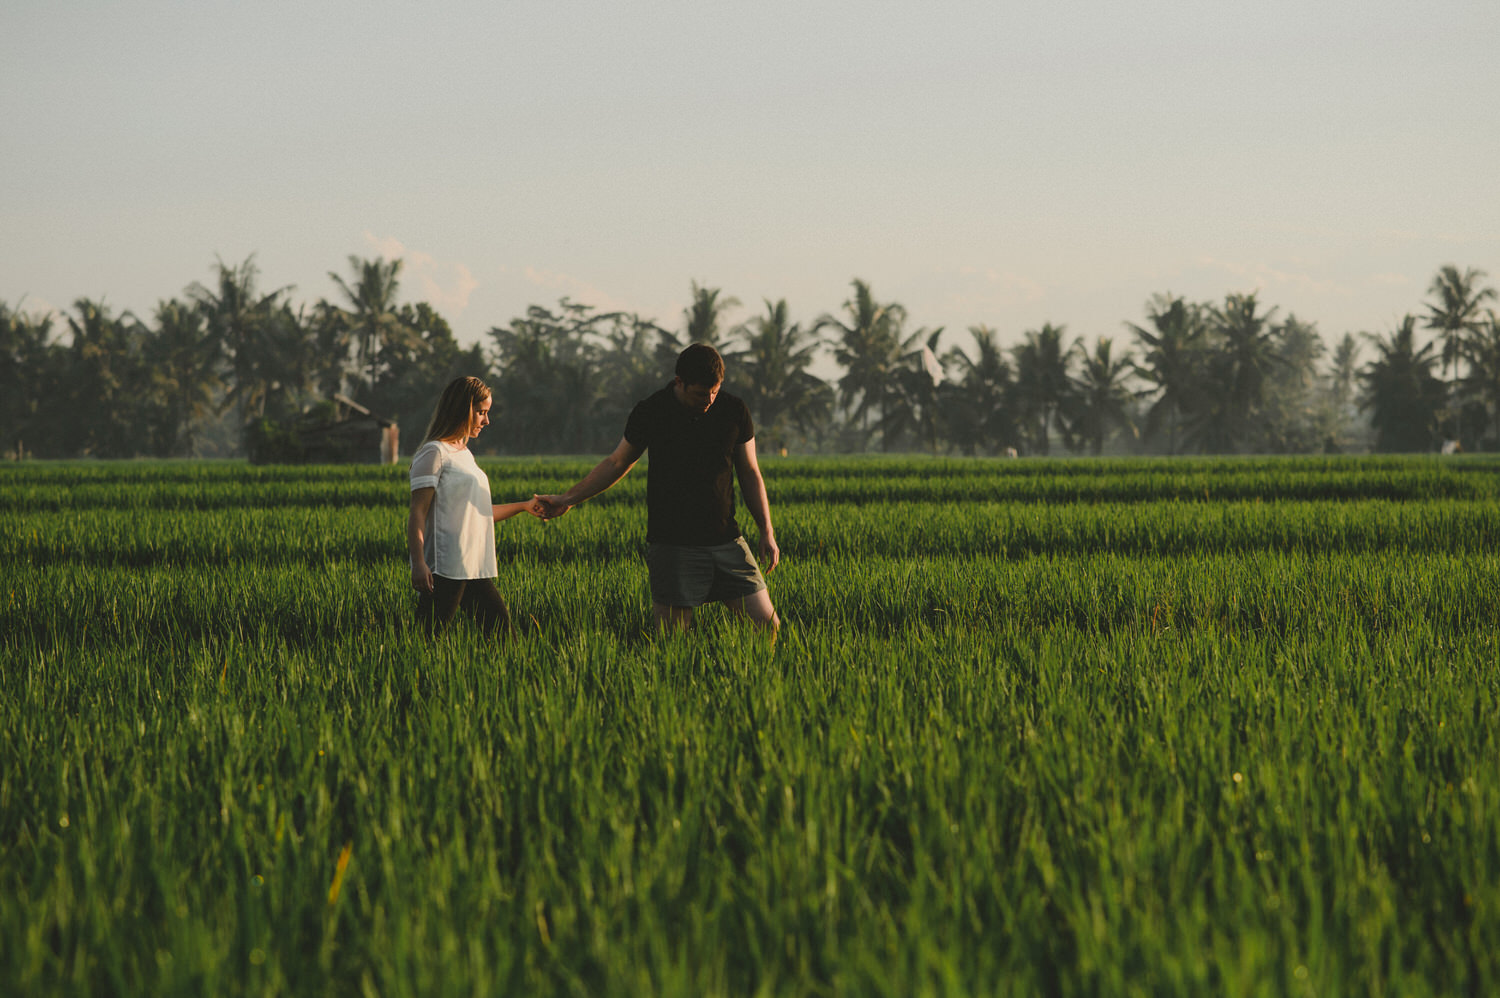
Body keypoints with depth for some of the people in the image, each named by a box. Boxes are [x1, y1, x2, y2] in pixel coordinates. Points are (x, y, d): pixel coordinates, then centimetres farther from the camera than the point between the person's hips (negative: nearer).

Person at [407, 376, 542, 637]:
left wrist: (524, 507, 29)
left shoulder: (464, 455, 20)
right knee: (428, 636, -11)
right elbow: (418, 513, -12)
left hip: (474, 569, 9)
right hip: (445, 567, -9)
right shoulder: (434, 453, -6)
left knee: (499, 626, 3)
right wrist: (418, 564, -21)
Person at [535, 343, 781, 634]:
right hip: (672, 545, -2)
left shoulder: (734, 412, 2)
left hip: (727, 543, 2)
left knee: (768, 626, -3)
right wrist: (567, 499, 9)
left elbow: (750, 474, 12)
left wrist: (767, 532, 6)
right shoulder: (649, 413, -2)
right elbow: (616, 463, 11)